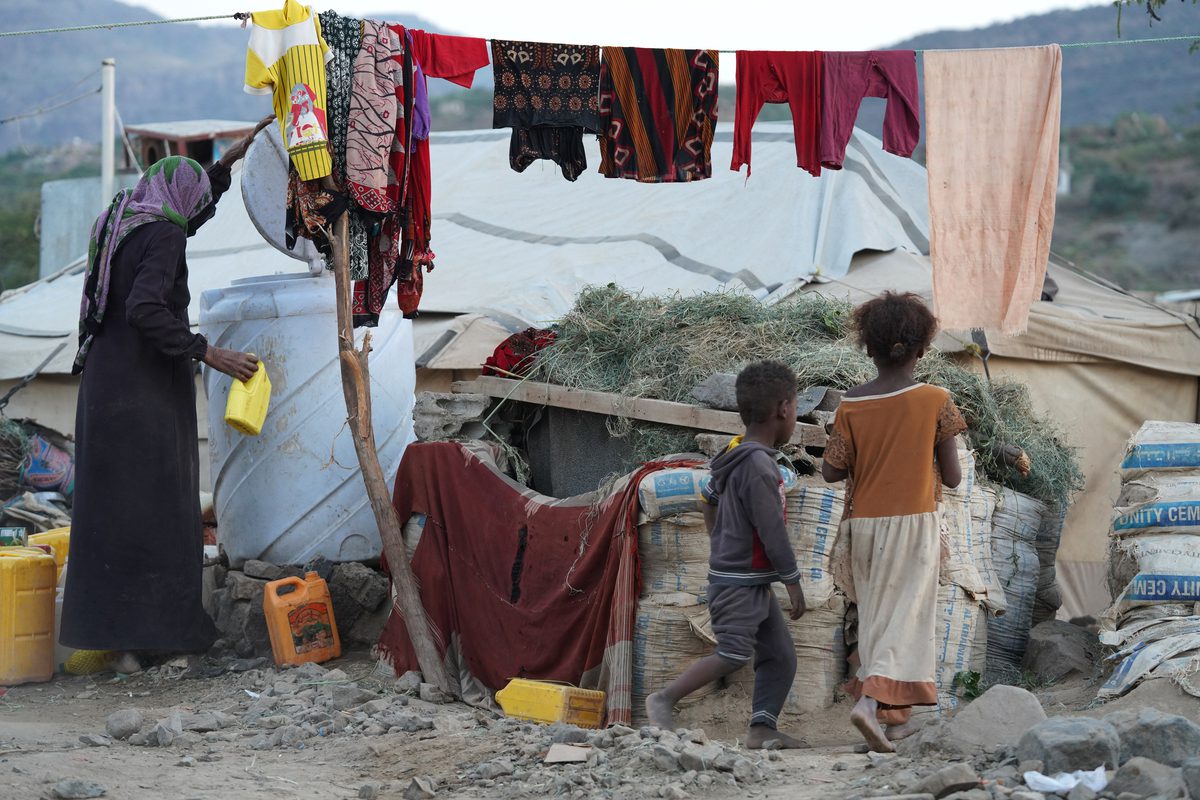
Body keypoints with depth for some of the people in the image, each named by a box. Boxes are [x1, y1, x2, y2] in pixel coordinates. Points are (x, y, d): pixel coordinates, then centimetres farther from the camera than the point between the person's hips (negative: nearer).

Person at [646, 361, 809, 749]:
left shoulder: (735, 456, 10)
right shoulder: (758, 465, -20)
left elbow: (709, 499, 24)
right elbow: (771, 530, -20)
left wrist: (720, 545, 32)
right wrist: (792, 580, -13)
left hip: (754, 584, 10)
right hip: (738, 582, -10)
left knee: (781, 655, 7)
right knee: (734, 653, -12)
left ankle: (763, 727, 4)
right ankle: (664, 699, -3)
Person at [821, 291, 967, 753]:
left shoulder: (852, 406, -5)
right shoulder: (935, 403, -10)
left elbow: (831, 471, -3)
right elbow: (952, 477, -6)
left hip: (865, 525, 3)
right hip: (915, 524, -3)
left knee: (875, 616, 14)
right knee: (906, 616, -2)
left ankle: (895, 716, 21)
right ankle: (872, 701, -22)